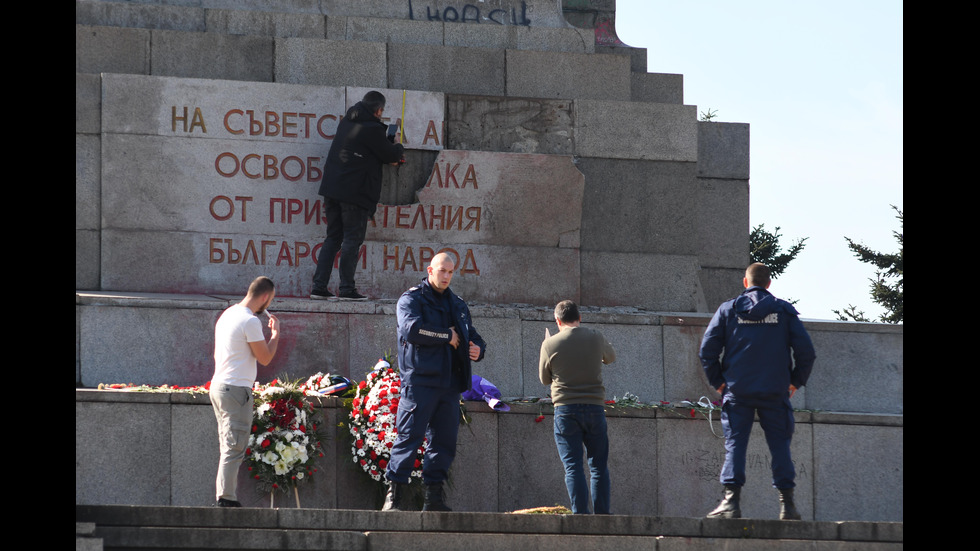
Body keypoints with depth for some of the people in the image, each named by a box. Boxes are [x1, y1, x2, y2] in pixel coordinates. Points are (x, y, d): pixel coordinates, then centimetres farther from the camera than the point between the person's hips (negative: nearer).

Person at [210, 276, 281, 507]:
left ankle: (225, 497, 12)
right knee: (235, 447, -9)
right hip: (236, 388, -10)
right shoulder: (250, 321, -15)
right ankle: (226, 498, -12)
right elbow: (265, 358, -11)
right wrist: (275, 333, 4)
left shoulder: (228, 314, 15)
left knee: (228, 448, 13)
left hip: (219, 384, 10)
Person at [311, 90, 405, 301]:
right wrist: (399, 148, 21)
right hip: (355, 192, -8)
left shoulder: (347, 122, 15)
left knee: (333, 238, 11)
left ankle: (319, 286, 5)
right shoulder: (372, 129, -11)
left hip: (332, 188, 8)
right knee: (352, 240, -2)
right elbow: (390, 154, -1)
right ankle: (347, 289, -3)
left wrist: (390, 157, 21)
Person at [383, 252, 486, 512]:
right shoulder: (411, 299, 2)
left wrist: (478, 348, 4)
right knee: (409, 437, -10)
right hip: (420, 381, -6)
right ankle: (394, 494, -9)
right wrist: (447, 337, -9)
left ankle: (434, 497, 11)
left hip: (450, 383, 6)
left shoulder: (457, 305, 22)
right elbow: (412, 329, -17)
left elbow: (473, 336, 29)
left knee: (444, 441, 5)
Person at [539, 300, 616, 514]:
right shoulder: (596, 338, 1)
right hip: (595, 406, 1)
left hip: (565, 409, -1)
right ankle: (602, 514, 5)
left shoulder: (550, 344, -4)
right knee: (599, 465, 8)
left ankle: (580, 513, -9)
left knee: (573, 466, -1)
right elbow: (611, 356, 23)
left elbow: (545, 379, 9)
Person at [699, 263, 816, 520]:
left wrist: (717, 381, 7)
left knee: (735, 444, 0)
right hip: (775, 392, 0)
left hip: (737, 391, 0)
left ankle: (730, 500, -12)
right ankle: (787, 504, 2)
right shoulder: (785, 311, 5)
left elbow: (707, 349, -1)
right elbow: (806, 351, 1)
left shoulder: (728, 309, 5)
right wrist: (796, 381, 12)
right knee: (780, 446, 7)